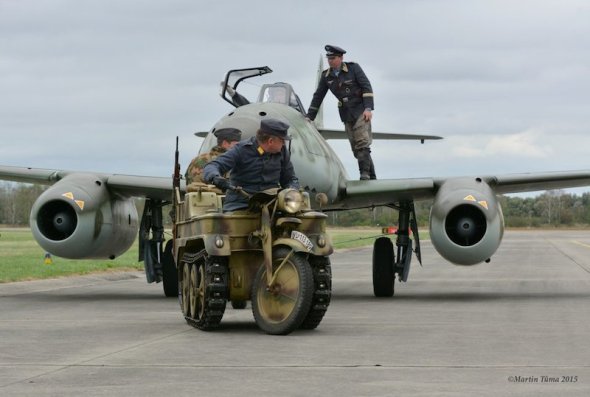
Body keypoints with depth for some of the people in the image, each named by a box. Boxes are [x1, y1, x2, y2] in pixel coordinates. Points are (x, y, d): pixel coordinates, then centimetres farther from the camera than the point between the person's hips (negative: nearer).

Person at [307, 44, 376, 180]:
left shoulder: (353, 68, -5)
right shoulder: (326, 76, 7)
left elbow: (367, 87, -8)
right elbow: (318, 97, 13)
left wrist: (368, 108, -17)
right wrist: (309, 117, 13)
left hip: (360, 110, -5)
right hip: (346, 114, 5)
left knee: (362, 143, -17)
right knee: (356, 148, 0)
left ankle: (365, 175, -21)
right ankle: (372, 177, 4)